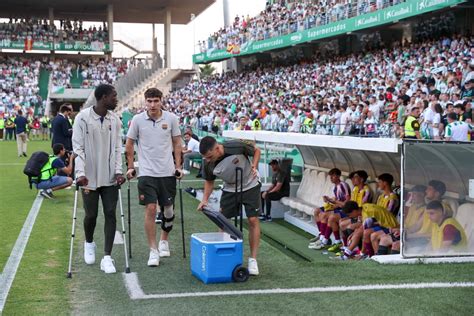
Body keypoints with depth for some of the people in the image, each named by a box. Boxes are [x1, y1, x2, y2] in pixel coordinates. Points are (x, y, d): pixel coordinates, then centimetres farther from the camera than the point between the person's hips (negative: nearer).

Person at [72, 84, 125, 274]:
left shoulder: (115, 119, 4)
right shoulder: (83, 118, -9)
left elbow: (117, 148, 7)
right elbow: (78, 147, -10)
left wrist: (118, 171, -5)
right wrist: (80, 173, -20)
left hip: (110, 178, 3)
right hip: (90, 177, -3)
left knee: (110, 214, -2)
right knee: (91, 214, 6)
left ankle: (107, 258, 2)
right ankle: (89, 243, 37)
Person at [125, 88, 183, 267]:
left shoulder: (171, 118, -1)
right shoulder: (137, 120, -3)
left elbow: (177, 143, 7)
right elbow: (129, 144, 7)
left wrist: (178, 166, 3)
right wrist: (130, 167, 5)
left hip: (168, 172, 2)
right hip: (146, 172, -2)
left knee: (168, 209, 9)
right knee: (150, 209, -8)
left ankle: (164, 240, 34)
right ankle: (153, 251, 0)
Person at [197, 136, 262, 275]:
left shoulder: (237, 147, -32)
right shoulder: (208, 164, -22)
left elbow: (256, 150, -12)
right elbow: (209, 181, -2)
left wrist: (254, 166, -25)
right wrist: (205, 199, -15)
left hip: (250, 185, -3)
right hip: (230, 189, 3)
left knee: (253, 220, -7)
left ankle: (253, 259, 1)